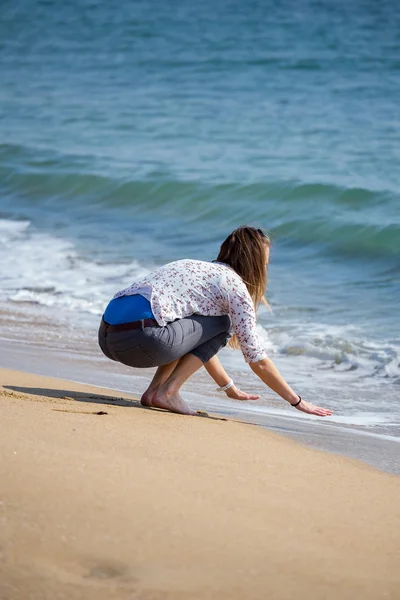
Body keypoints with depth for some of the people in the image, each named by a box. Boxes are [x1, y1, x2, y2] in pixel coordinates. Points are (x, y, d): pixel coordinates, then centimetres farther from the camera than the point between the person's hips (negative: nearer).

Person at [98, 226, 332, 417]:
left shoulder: (199, 269, 29)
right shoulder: (233, 284, 5)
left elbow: (201, 343, 40)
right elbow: (257, 360, 5)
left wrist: (230, 389, 47)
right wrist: (297, 401, 14)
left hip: (107, 335, 9)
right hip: (141, 338, -8)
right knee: (222, 324, 9)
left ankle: (155, 390, 15)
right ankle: (166, 392, 3)